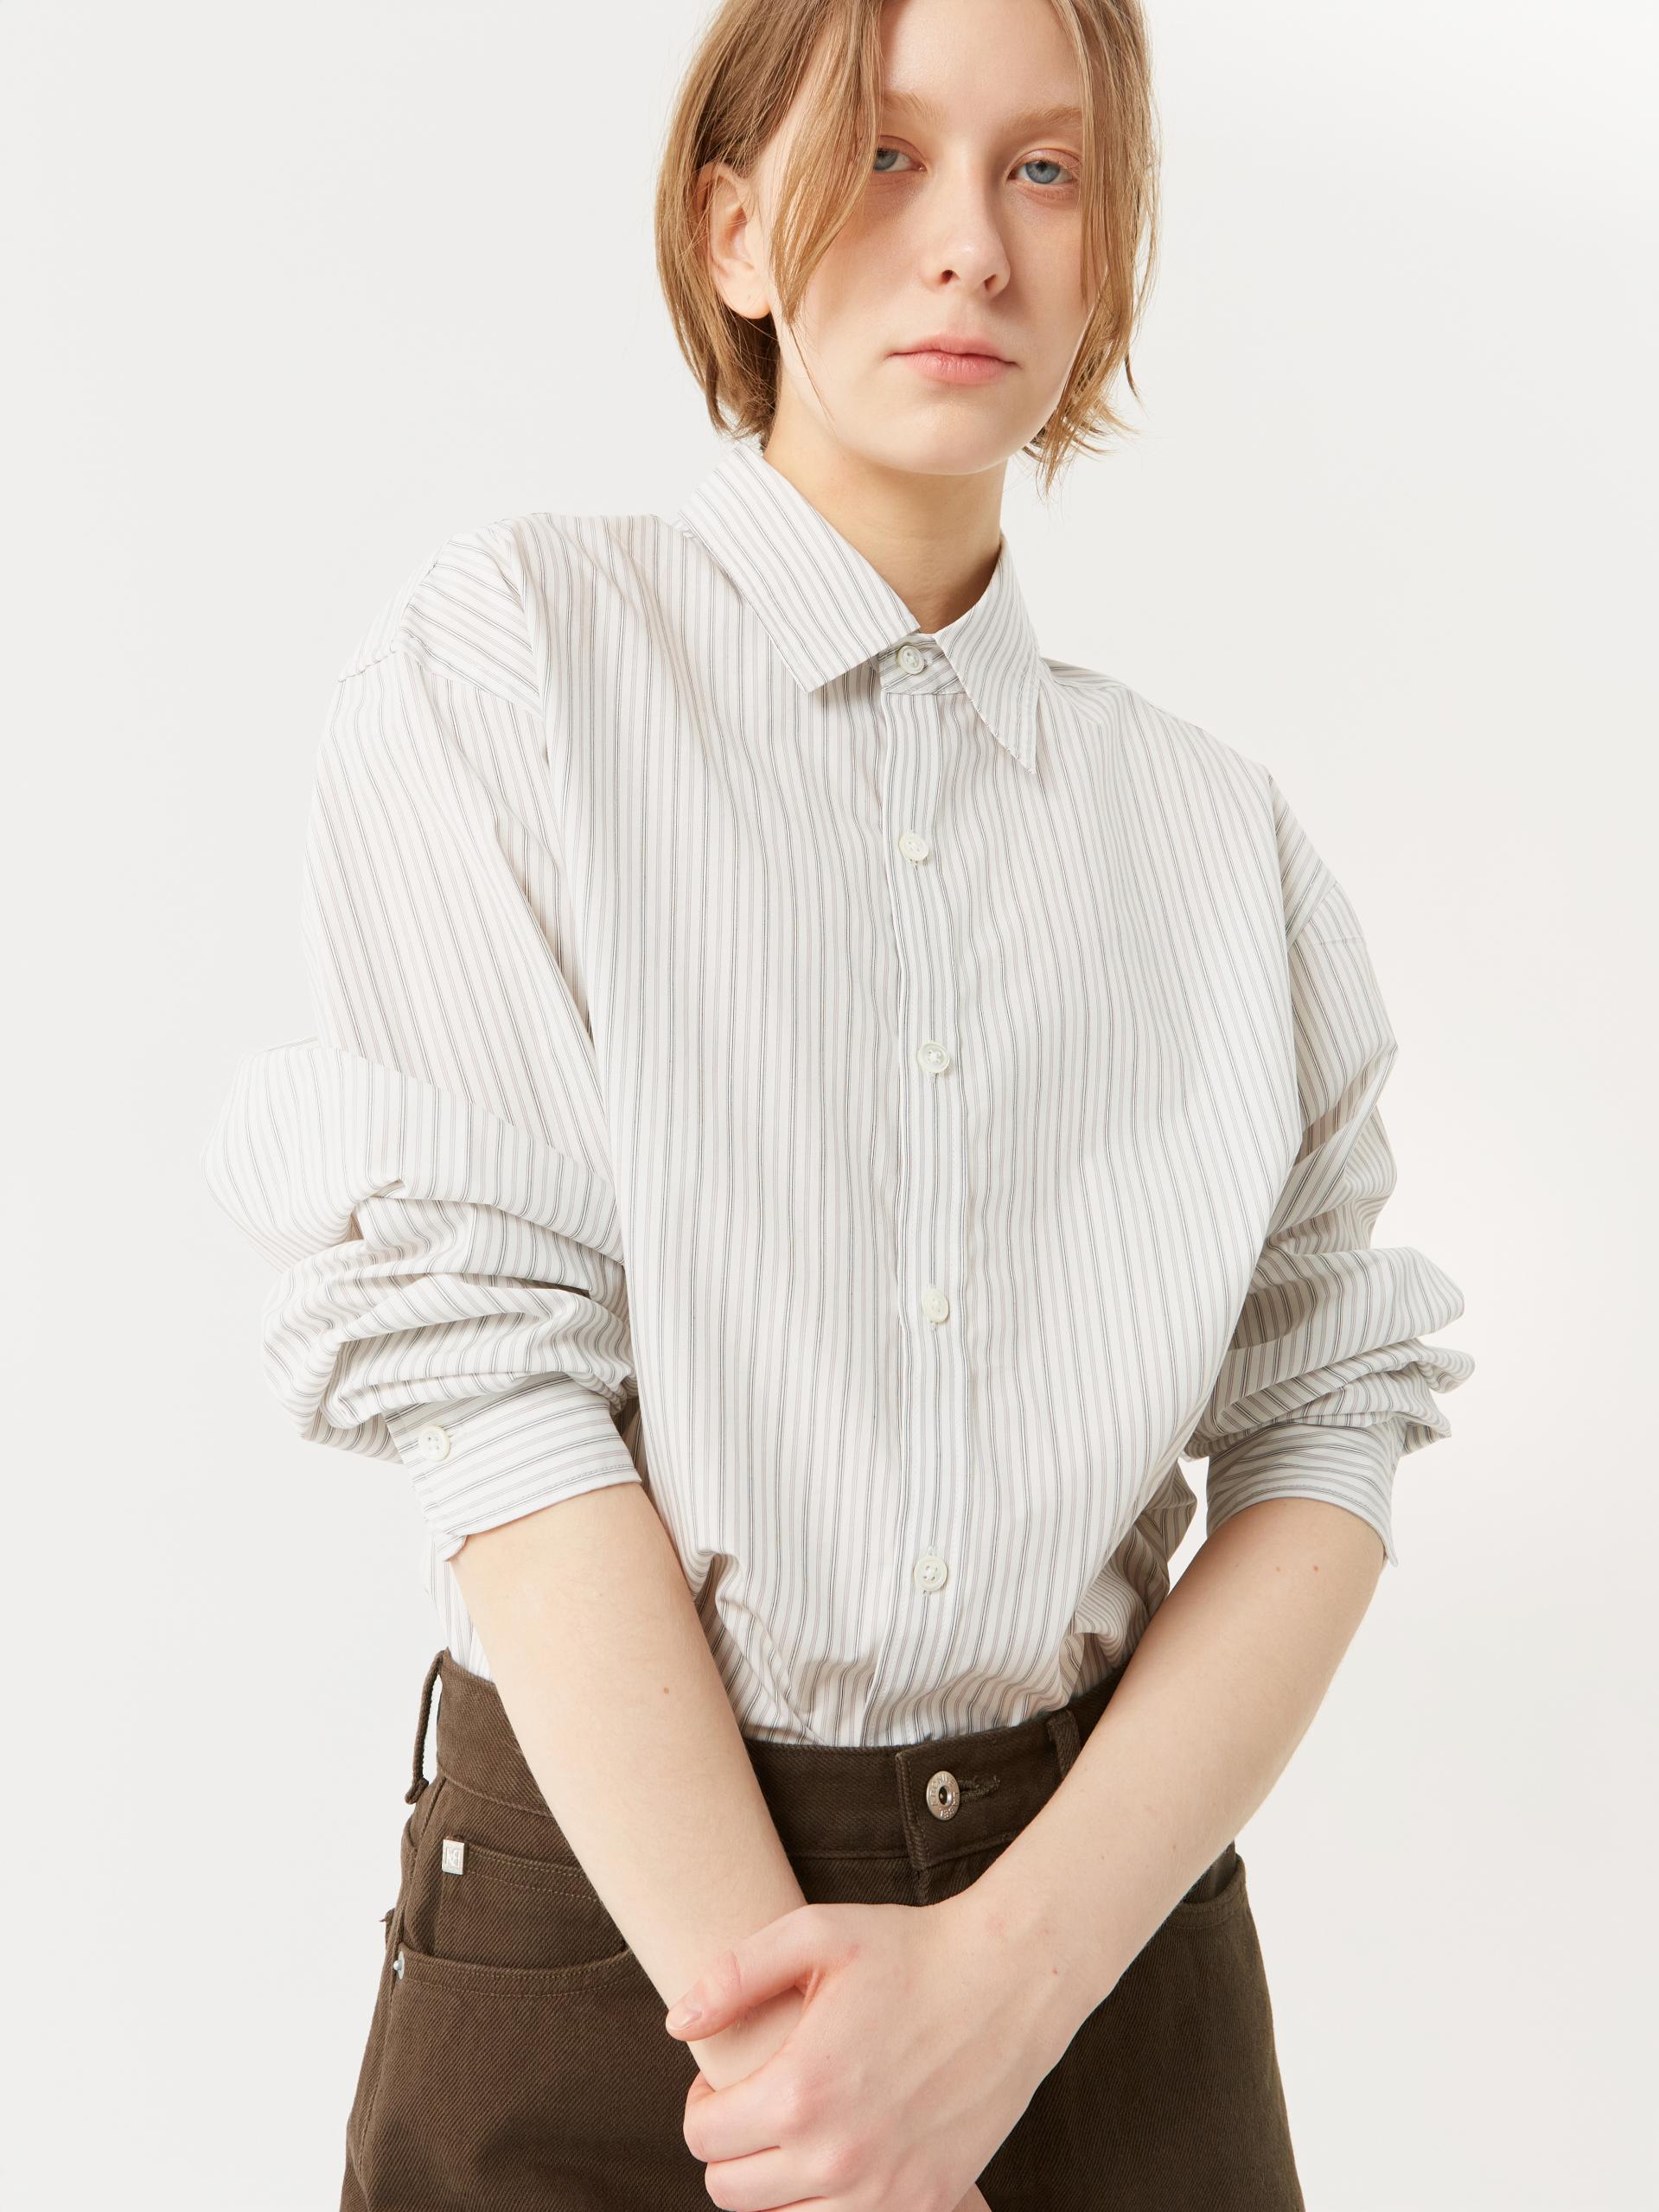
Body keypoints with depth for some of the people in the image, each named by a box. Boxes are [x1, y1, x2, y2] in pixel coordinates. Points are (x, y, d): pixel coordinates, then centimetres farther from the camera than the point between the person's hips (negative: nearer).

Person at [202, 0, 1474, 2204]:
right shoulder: (510, 652, -6)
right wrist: (766, 2009, -18)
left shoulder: (1220, 826, 4)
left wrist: (1012, 1964, -16)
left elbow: (1329, 1439, -2)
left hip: (1109, 1911, 3)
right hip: (602, 1905, -2)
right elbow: (488, 1362, -14)